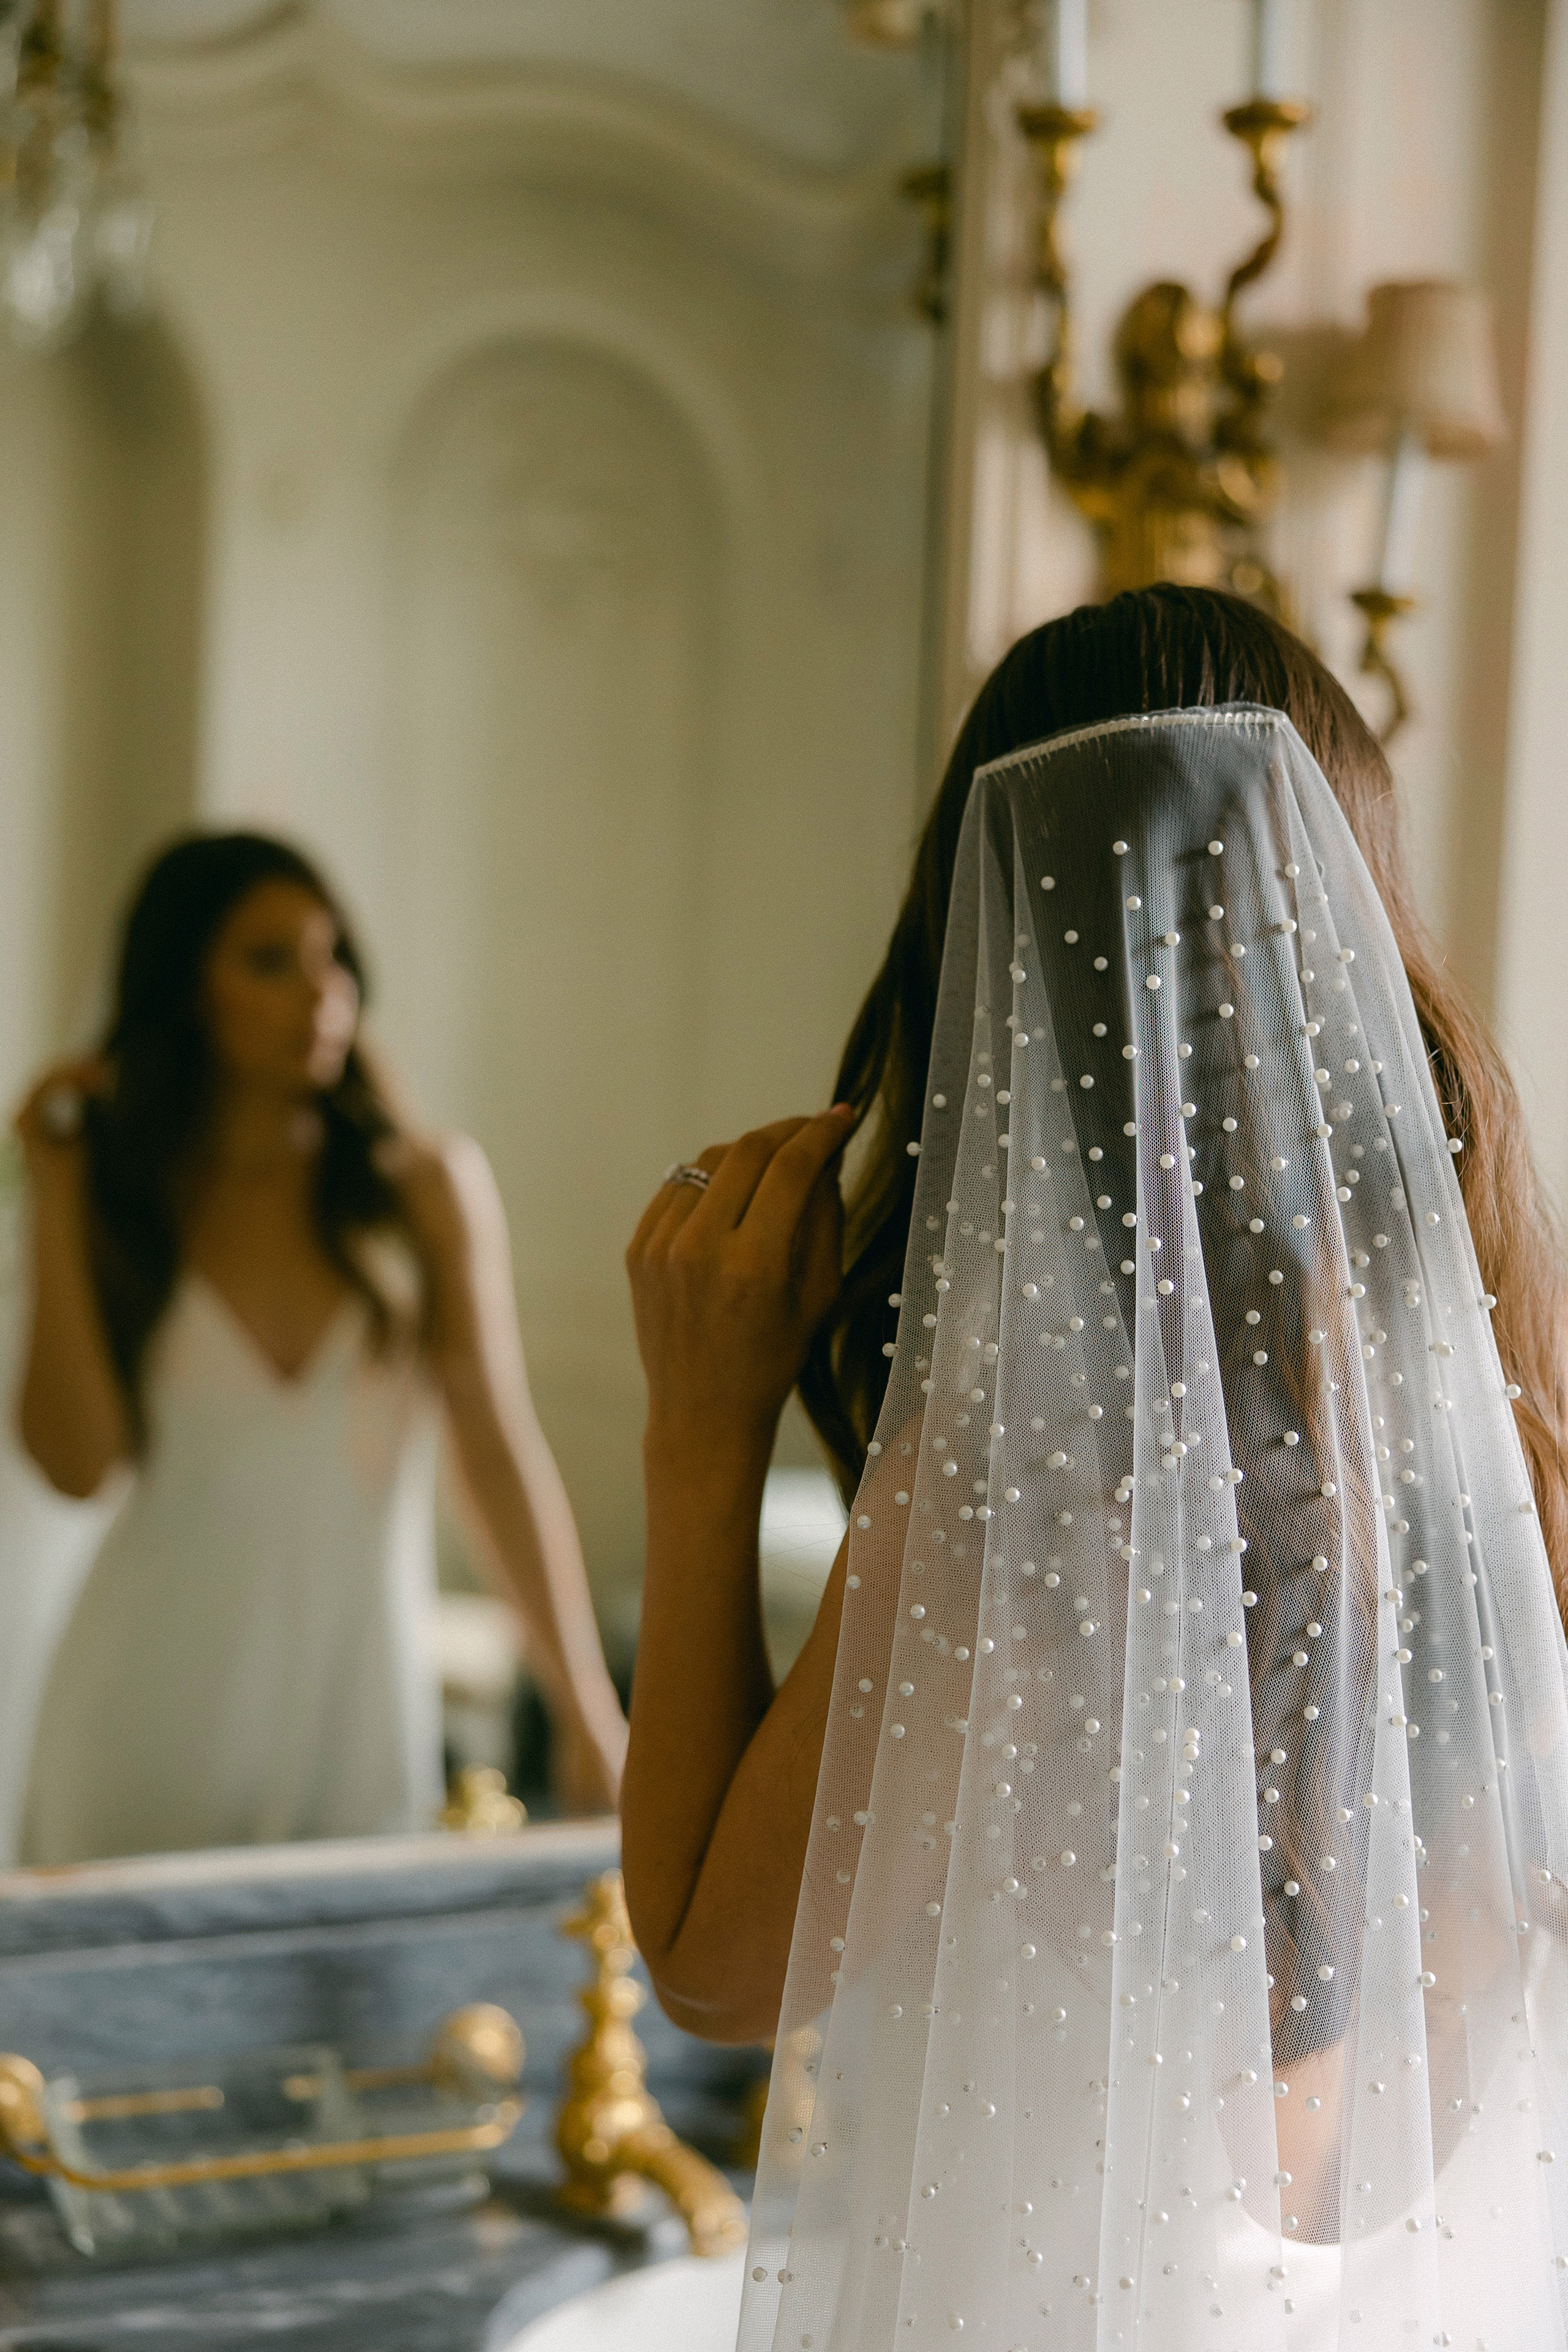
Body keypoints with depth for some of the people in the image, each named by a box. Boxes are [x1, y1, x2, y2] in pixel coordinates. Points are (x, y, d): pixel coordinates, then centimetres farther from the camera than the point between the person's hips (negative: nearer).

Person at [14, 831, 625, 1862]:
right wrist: (56, 1199, -8)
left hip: (363, 1695, 0)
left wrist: (589, 1714, -5)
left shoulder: (429, 1187, 0)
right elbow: (75, 1459, -10)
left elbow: (504, 1451, -1)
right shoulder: (119, 1203, 2)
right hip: (158, 1700, 0)